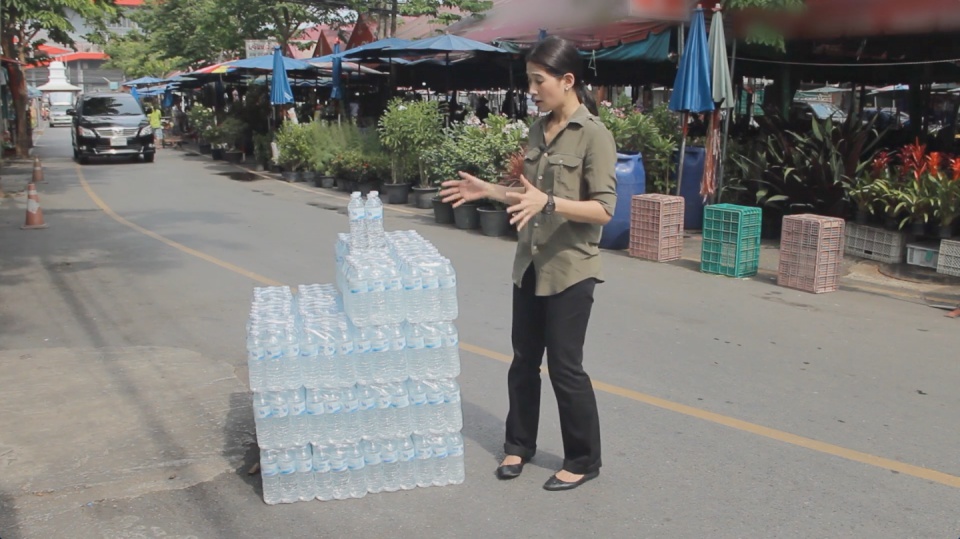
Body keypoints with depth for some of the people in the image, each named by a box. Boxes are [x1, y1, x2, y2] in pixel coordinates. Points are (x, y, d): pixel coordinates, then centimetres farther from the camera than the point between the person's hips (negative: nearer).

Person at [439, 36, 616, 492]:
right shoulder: (539, 129, 9)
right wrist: (488, 191, 5)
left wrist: (550, 203, -31)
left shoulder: (594, 135, -13)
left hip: (570, 269, -7)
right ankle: (519, 445, 32)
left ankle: (583, 461, 19)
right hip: (530, 265, 7)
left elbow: (603, 210, -19)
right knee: (524, 361, 15)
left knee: (565, 368, 1)